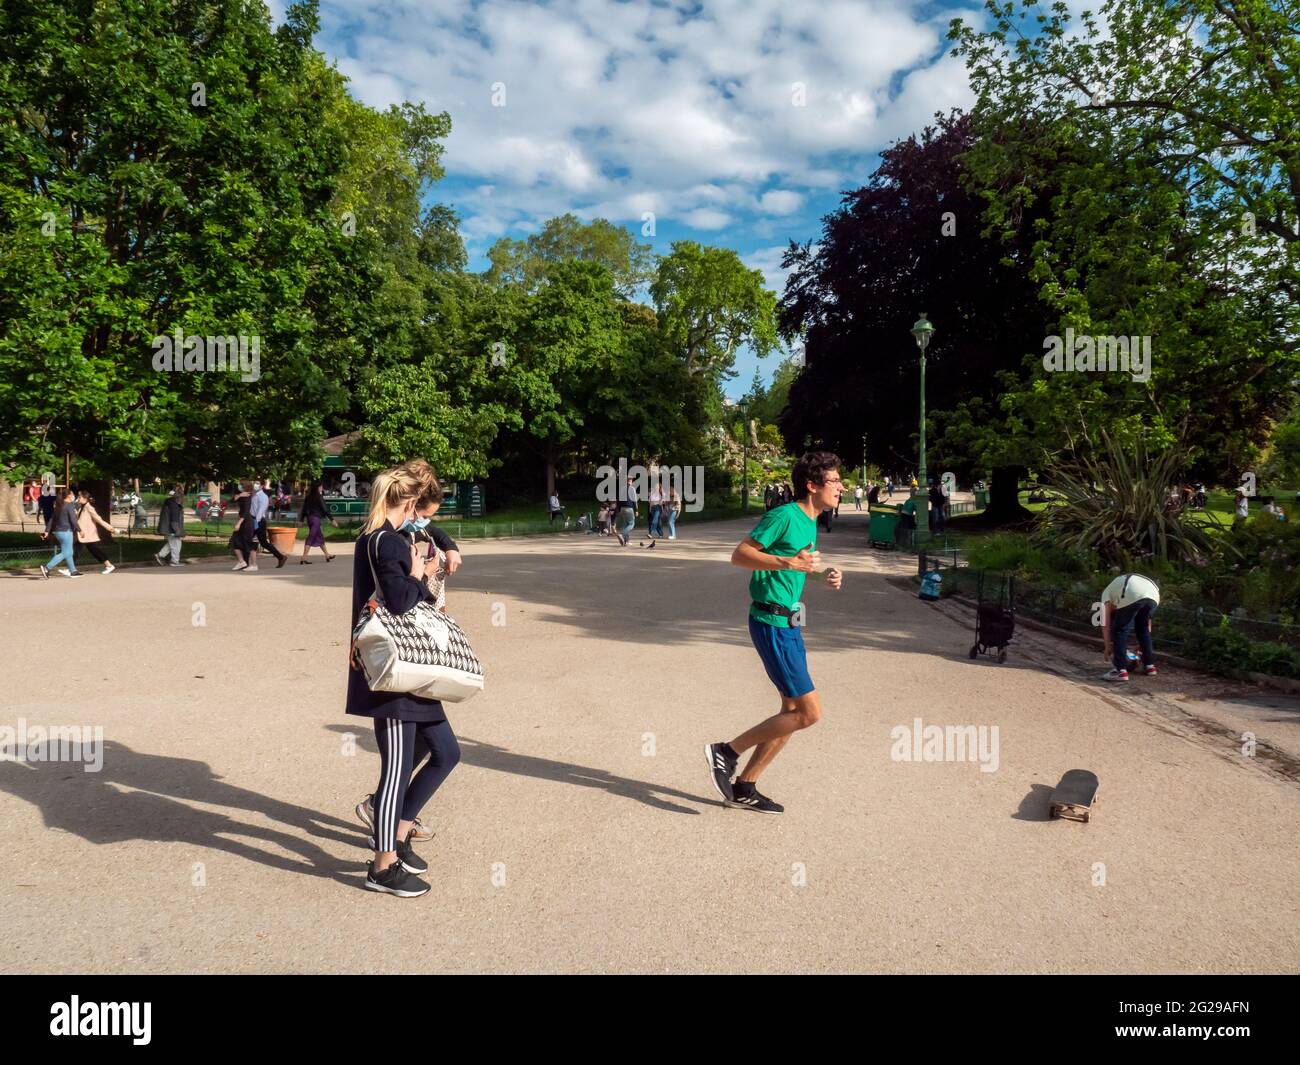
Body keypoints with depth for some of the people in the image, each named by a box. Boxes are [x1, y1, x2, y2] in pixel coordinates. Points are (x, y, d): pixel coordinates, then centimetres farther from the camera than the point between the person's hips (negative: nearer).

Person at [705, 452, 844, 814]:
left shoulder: (809, 522, 13)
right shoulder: (785, 515, -15)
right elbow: (739, 555, -18)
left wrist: (826, 577, 10)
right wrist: (788, 562, -28)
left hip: (789, 623, 10)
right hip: (772, 623, -10)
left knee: (793, 710, 11)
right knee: (809, 711, -8)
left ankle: (744, 788, 19)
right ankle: (727, 753, 3)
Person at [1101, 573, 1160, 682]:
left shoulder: (1107, 592, 32)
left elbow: (1105, 622, 24)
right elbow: (1147, 623, 46)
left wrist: (1107, 647, 30)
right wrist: (1141, 645, 51)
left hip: (1132, 596, -5)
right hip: (1153, 595, 6)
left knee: (1119, 630, 10)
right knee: (1143, 628, 28)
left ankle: (1120, 671, 4)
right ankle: (1149, 666, 31)